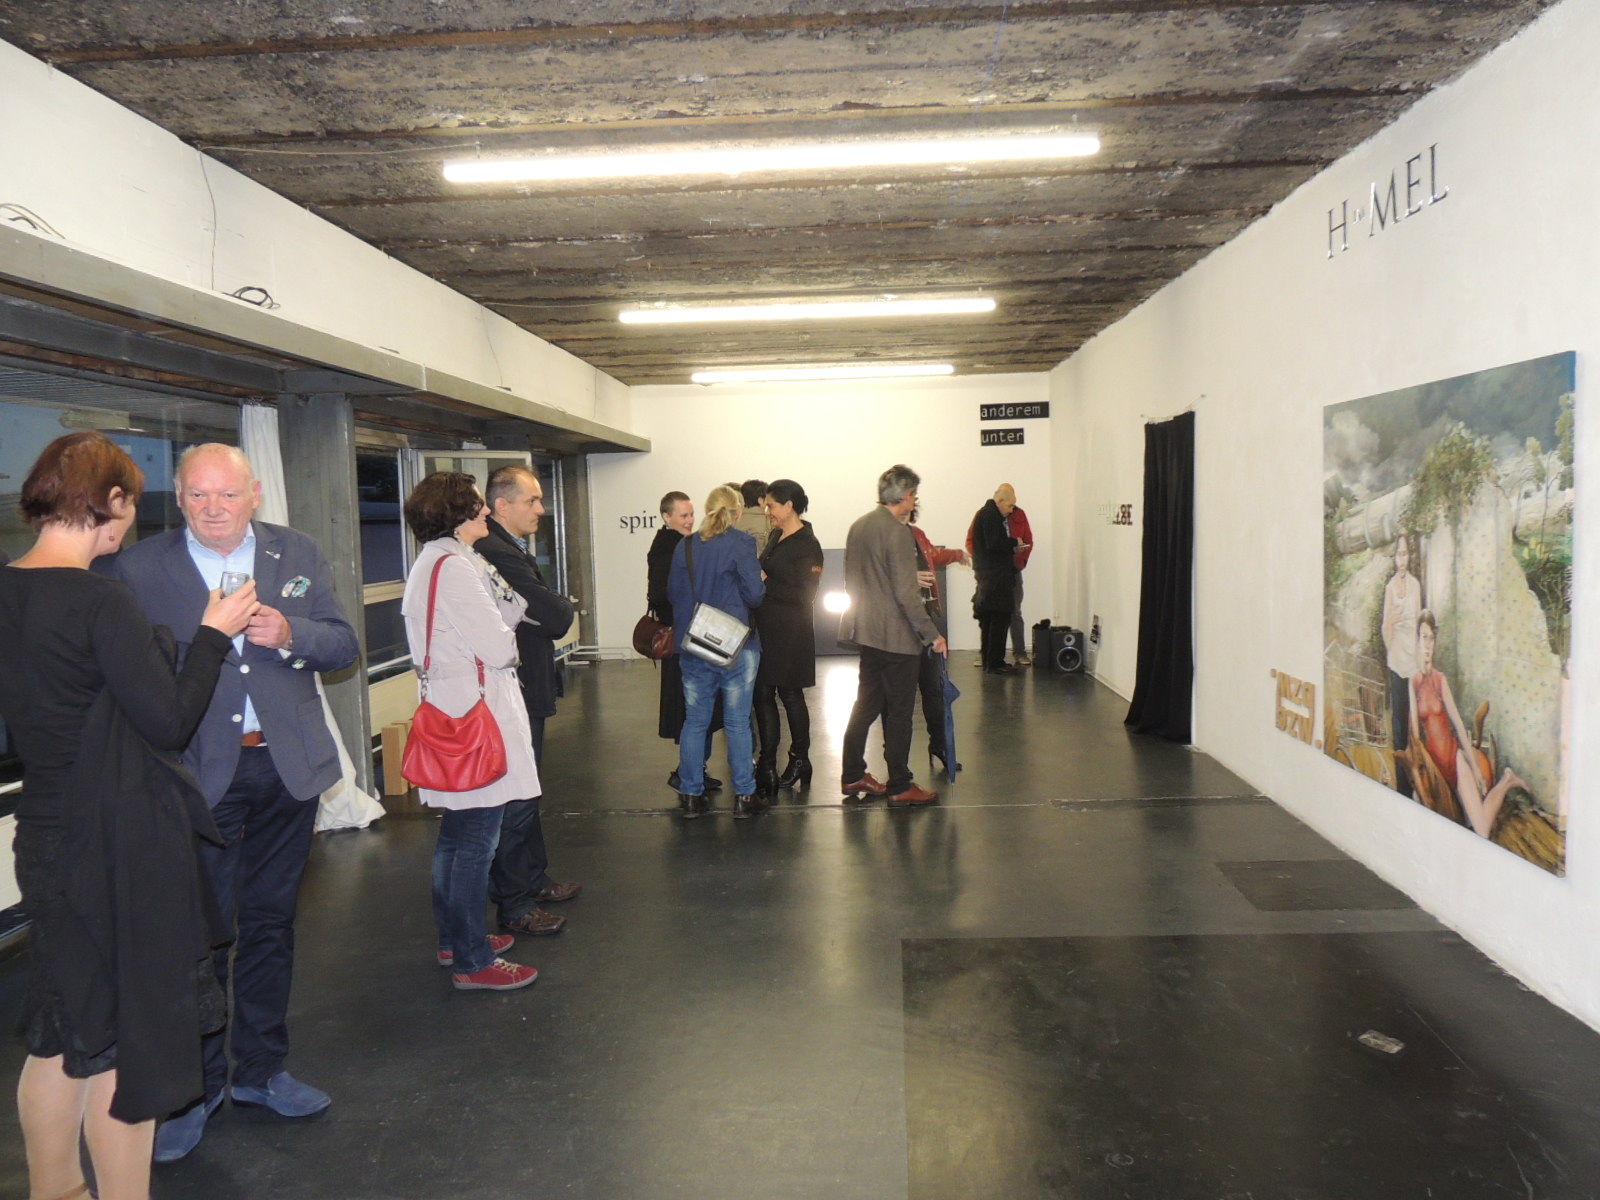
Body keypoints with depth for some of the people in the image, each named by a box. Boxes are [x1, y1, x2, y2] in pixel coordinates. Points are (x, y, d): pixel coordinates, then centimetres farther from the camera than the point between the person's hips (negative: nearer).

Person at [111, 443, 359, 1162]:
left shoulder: (299, 555, 5)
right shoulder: (139, 568, -3)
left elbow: (344, 645, 1)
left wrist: (289, 633, -16)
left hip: (287, 768, 3)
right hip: (198, 774, -3)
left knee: (271, 921, 15)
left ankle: (260, 1070, 33)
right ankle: (196, 1088, 24)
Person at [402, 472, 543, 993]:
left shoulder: (434, 562, 15)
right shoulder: (453, 567, -18)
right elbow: (498, 647, -19)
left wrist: (507, 612, -6)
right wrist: (507, 639, 1)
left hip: (451, 707, 11)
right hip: (475, 713, -11)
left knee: (456, 833, 19)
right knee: (476, 840, -3)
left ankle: (455, 939, 32)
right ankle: (472, 962, 6)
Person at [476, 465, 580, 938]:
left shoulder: (508, 550, 12)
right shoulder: (500, 554, -24)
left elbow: (546, 615, 13)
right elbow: (557, 619, -23)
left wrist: (553, 609, -7)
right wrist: (563, 606, -4)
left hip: (524, 690, 11)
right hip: (515, 692, -11)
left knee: (525, 793, 21)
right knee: (516, 802, -1)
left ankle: (534, 881, 36)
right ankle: (514, 908, 11)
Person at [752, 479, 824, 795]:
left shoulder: (807, 545, -11)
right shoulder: (774, 537, 12)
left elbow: (805, 594, -17)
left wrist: (765, 582, -16)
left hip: (790, 632, -8)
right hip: (765, 627, 8)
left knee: (790, 694, 1)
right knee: (762, 694, 7)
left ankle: (800, 760, 15)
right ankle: (767, 764, 14)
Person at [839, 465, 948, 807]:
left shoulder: (858, 526, 9)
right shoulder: (898, 532, -17)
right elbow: (906, 594, -20)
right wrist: (932, 634, -15)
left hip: (867, 630, 9)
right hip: (895, 634, -8)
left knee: (866, 703, 15)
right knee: (899, 711, 0)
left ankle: (853, 778, 22)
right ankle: (900, 787, 8)